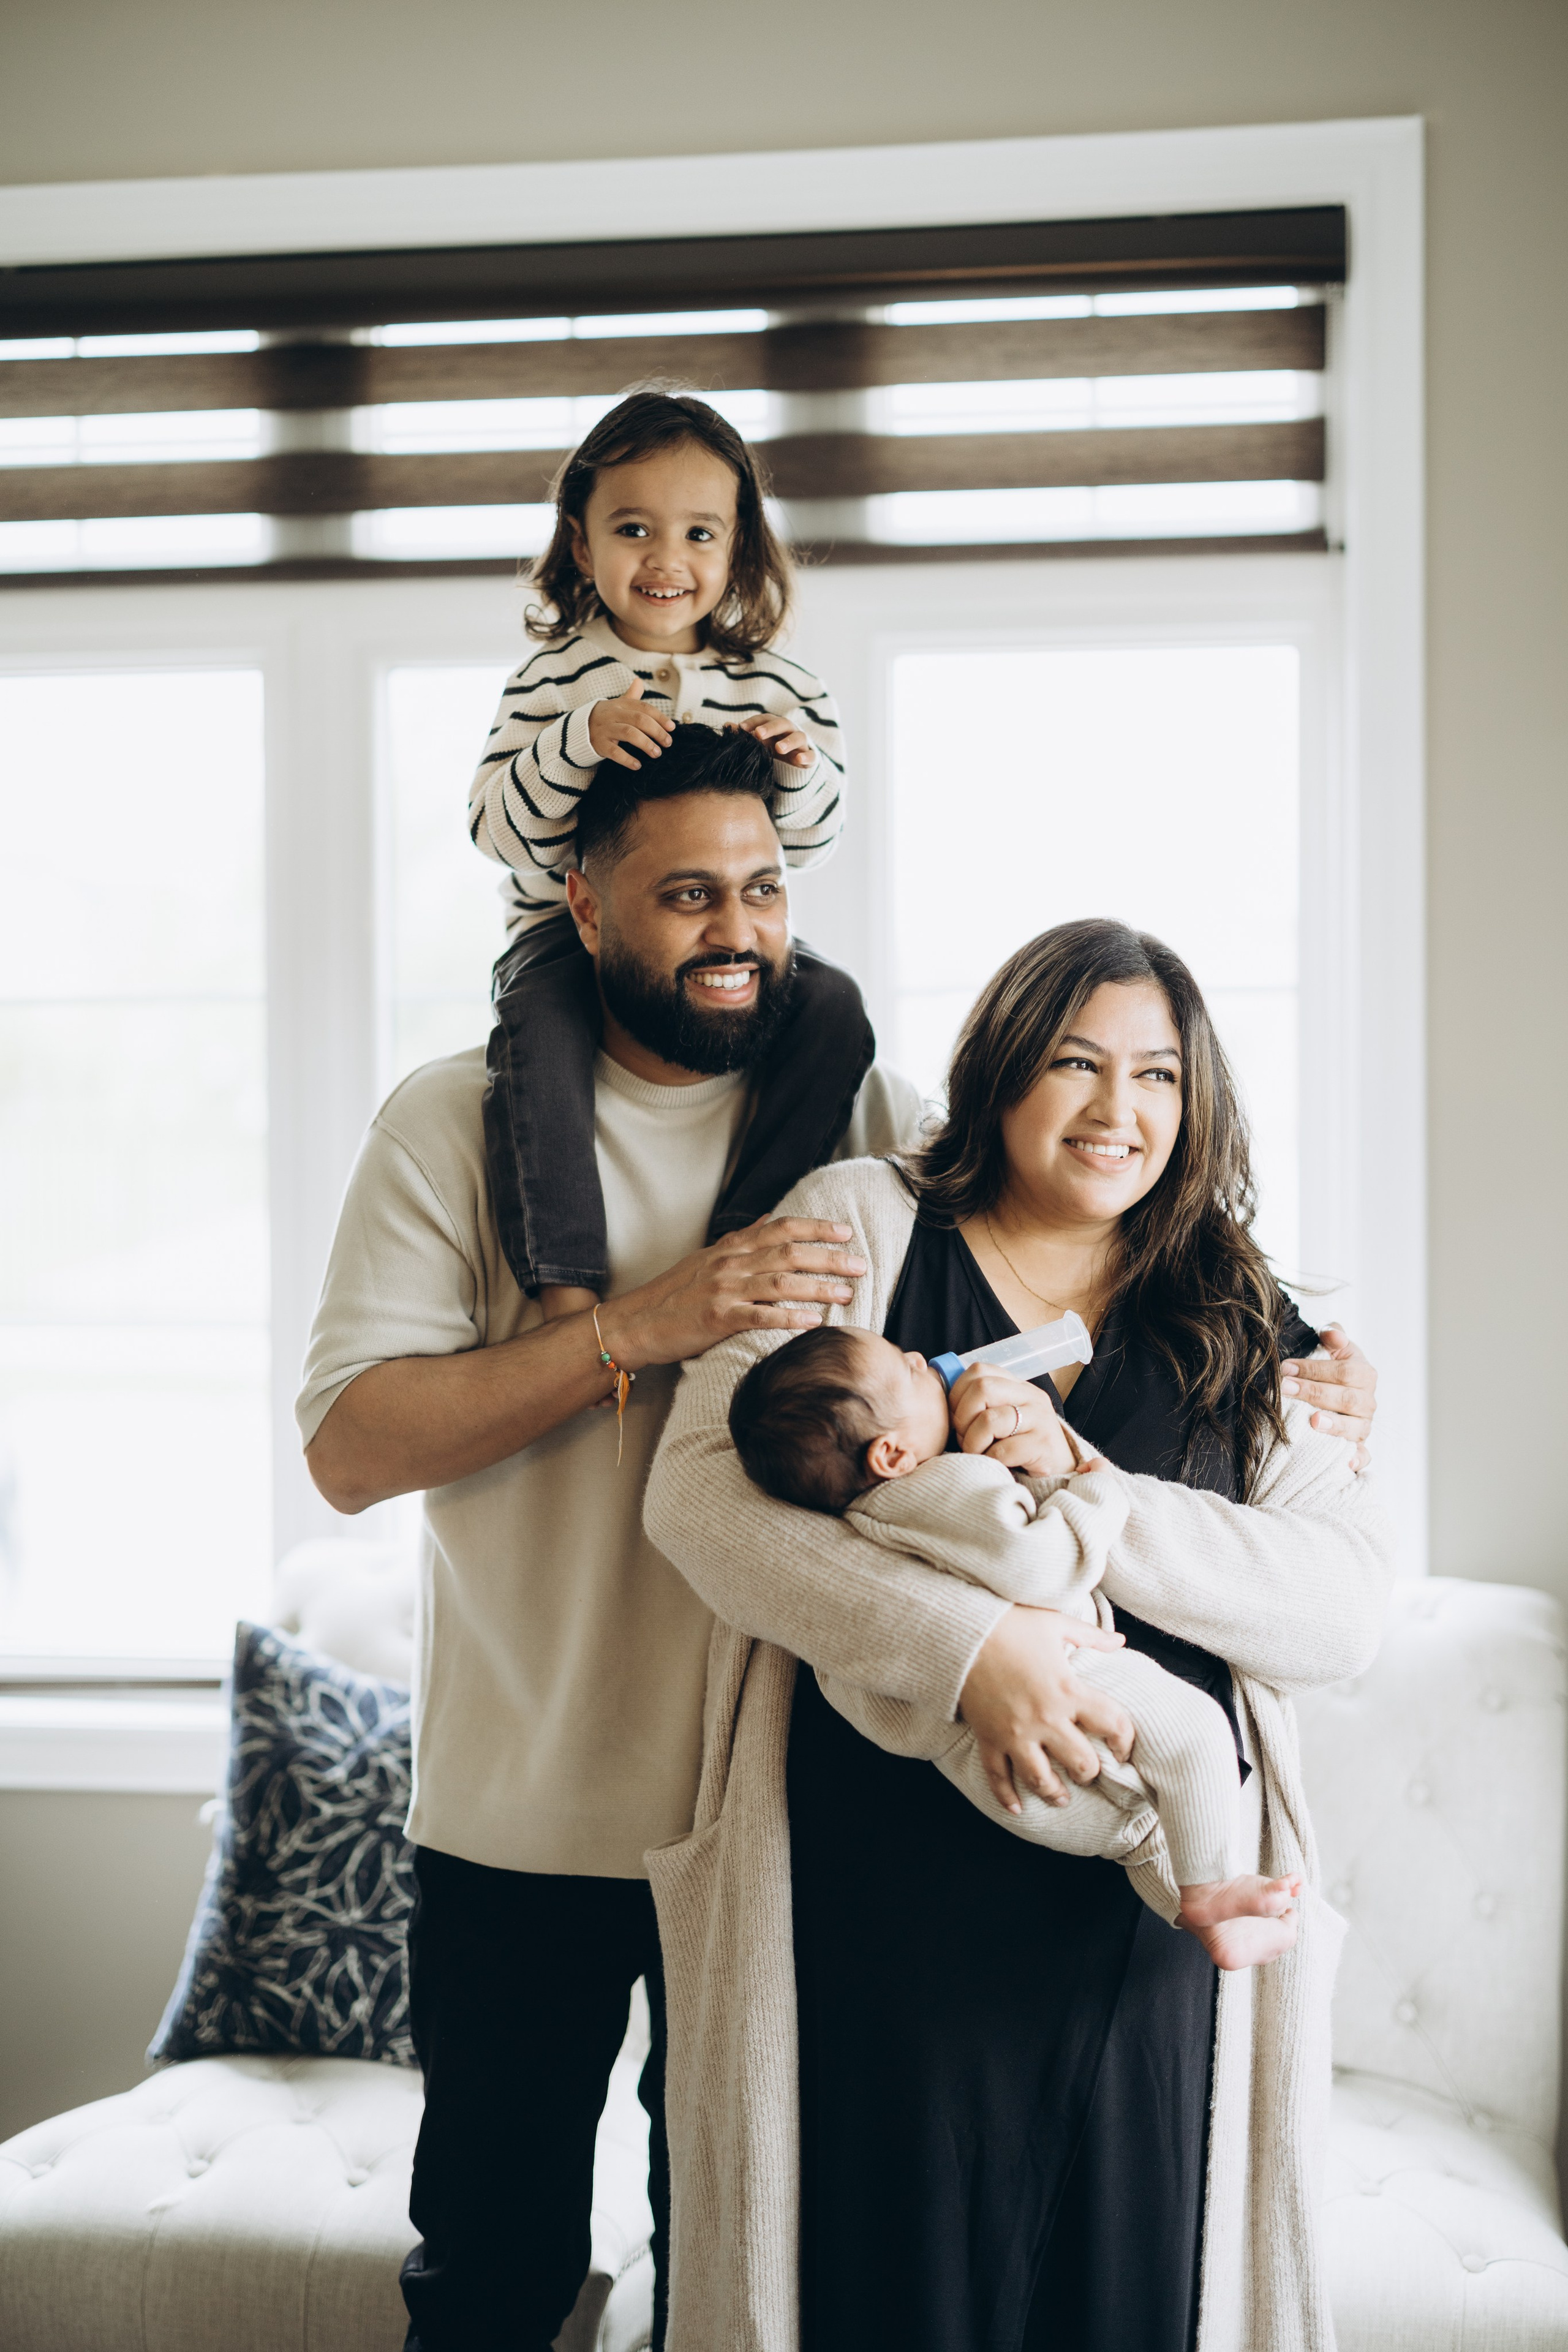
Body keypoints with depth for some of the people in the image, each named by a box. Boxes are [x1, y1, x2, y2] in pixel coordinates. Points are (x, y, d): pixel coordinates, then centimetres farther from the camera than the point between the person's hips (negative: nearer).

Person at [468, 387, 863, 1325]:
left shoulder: (775, 683, 7)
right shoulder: (554, 677, 3)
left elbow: (810, 845, 7)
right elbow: (499, 825, -6)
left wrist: (801, 771, -15)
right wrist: (580, 740, -22)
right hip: (571, 928, -2)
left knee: (834, 1009, -24)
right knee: (537, 1036, -33)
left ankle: (743, 1231, -19)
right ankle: (566, 1287, -30)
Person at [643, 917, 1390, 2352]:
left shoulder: (1236, 1324, 9)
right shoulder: (861, 1226, 2)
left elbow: (1347, 1606, -3)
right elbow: (698, 1489, -10)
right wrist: (969, 1645, -22)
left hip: (1143, 1912, 3)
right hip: (878, 1899, -2)